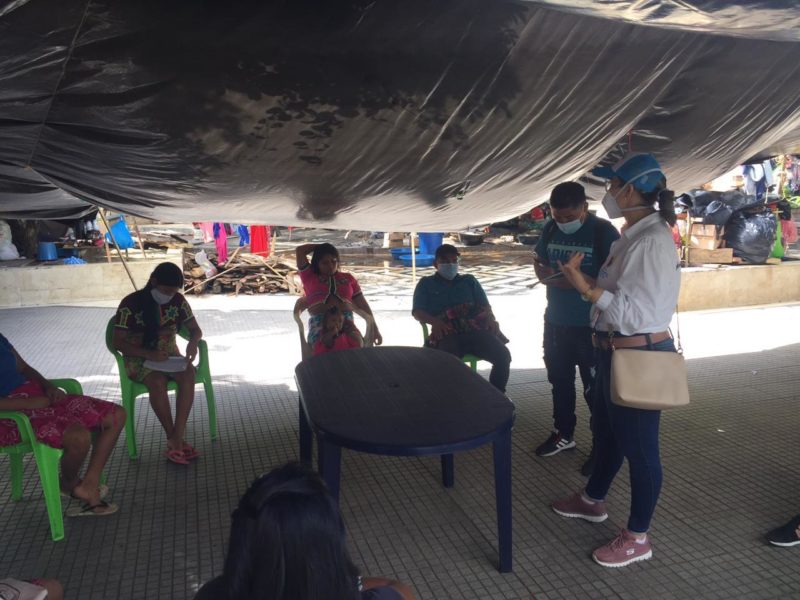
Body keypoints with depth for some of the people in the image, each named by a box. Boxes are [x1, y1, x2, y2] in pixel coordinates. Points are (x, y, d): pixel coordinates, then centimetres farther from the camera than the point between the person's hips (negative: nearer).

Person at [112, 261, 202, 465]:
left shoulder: (177, 300, -2)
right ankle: (174, 439, -23)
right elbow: (118, 342, -14)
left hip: (169, 354, 4)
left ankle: (176, 439, -31)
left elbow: (195, 329, 6)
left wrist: (193, 343, -19)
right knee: (157, 381, -36)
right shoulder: (131, 303, -14)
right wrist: (149, 354, -27)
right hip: (139, 358, -3)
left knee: (188, 374, -30)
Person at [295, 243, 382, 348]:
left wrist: (374, 329, 13)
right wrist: (320, 247, 28)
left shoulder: (348, 278, 23)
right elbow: (299, 250, 18)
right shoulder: (310, 277, 21)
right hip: (319, 323, -1)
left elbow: (363, 305, 20)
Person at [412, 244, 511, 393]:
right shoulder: (426, 284, 22)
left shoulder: (469, 280, 29)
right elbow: (417, 312, 8)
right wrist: (434, 321, -15)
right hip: (447, 334, -3)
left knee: (503, 355, -24)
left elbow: (485, 305, 18)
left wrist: (491, 318, -8)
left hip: (475, 330, 3)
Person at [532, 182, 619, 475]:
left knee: (595, 388, 3)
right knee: (559, 380, 18)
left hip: (591, 326, -6)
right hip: (555, 321, 6)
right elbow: (538, 260, 13)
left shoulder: (604, 232, -14)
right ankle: (563, 433, 36)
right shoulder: (550, 229, 3)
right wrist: (543, 272, -10)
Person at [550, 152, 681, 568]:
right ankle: (593, 500, 46)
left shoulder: (653, 240, -21)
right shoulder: (633, 235, 10)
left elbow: (639, 311, -27)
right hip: (616, 351, 10)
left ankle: (637, 538, 21)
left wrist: (586, 289, -29)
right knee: (605, 431, 24)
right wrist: (584, 283, 6)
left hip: (640, 357, -10)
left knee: (638, 444, 4)